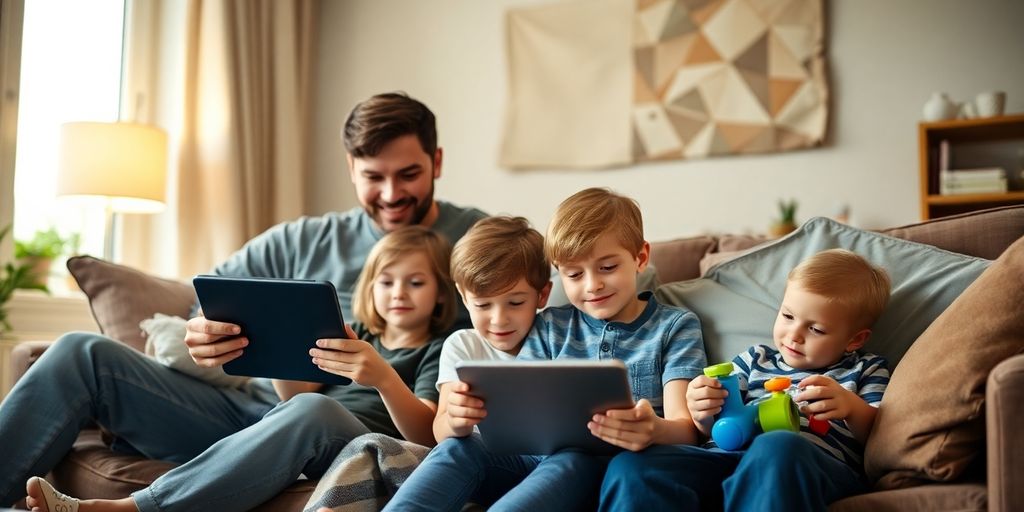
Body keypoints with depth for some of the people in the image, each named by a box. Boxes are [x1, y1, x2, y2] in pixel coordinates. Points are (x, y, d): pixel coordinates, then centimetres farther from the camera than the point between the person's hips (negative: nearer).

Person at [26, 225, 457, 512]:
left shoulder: (437, 353, 12)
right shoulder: (357, 335, 27)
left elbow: (424, 435, -6)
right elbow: (295, 391, 17)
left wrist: (383, 377, -24)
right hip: (304, 443, 5)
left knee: (312, 410, -35)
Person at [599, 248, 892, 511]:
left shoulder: (864, 370, 23)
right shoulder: (756, 360, 31)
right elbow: (717, 429, 24)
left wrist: (854, 408, -12)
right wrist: (703, 414, 0)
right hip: (729, 456, 4)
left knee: (778, 447, -43)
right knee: (630, 466, -25)